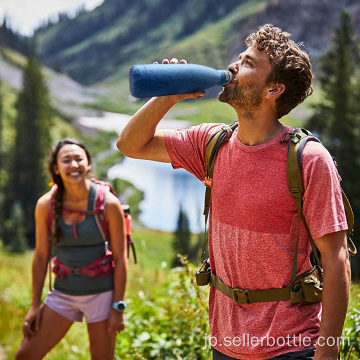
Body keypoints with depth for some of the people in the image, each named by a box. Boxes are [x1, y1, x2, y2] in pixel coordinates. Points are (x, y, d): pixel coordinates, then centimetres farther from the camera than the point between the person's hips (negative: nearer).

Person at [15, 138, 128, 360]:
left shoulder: (108, 204, -14)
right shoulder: (46, 205, -7)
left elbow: (120, 258, -9)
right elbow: (41, 256, 2)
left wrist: (118, 308, -10)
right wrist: (35, 305, 4)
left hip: (101, 293, -3)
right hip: (63, 294, 3)